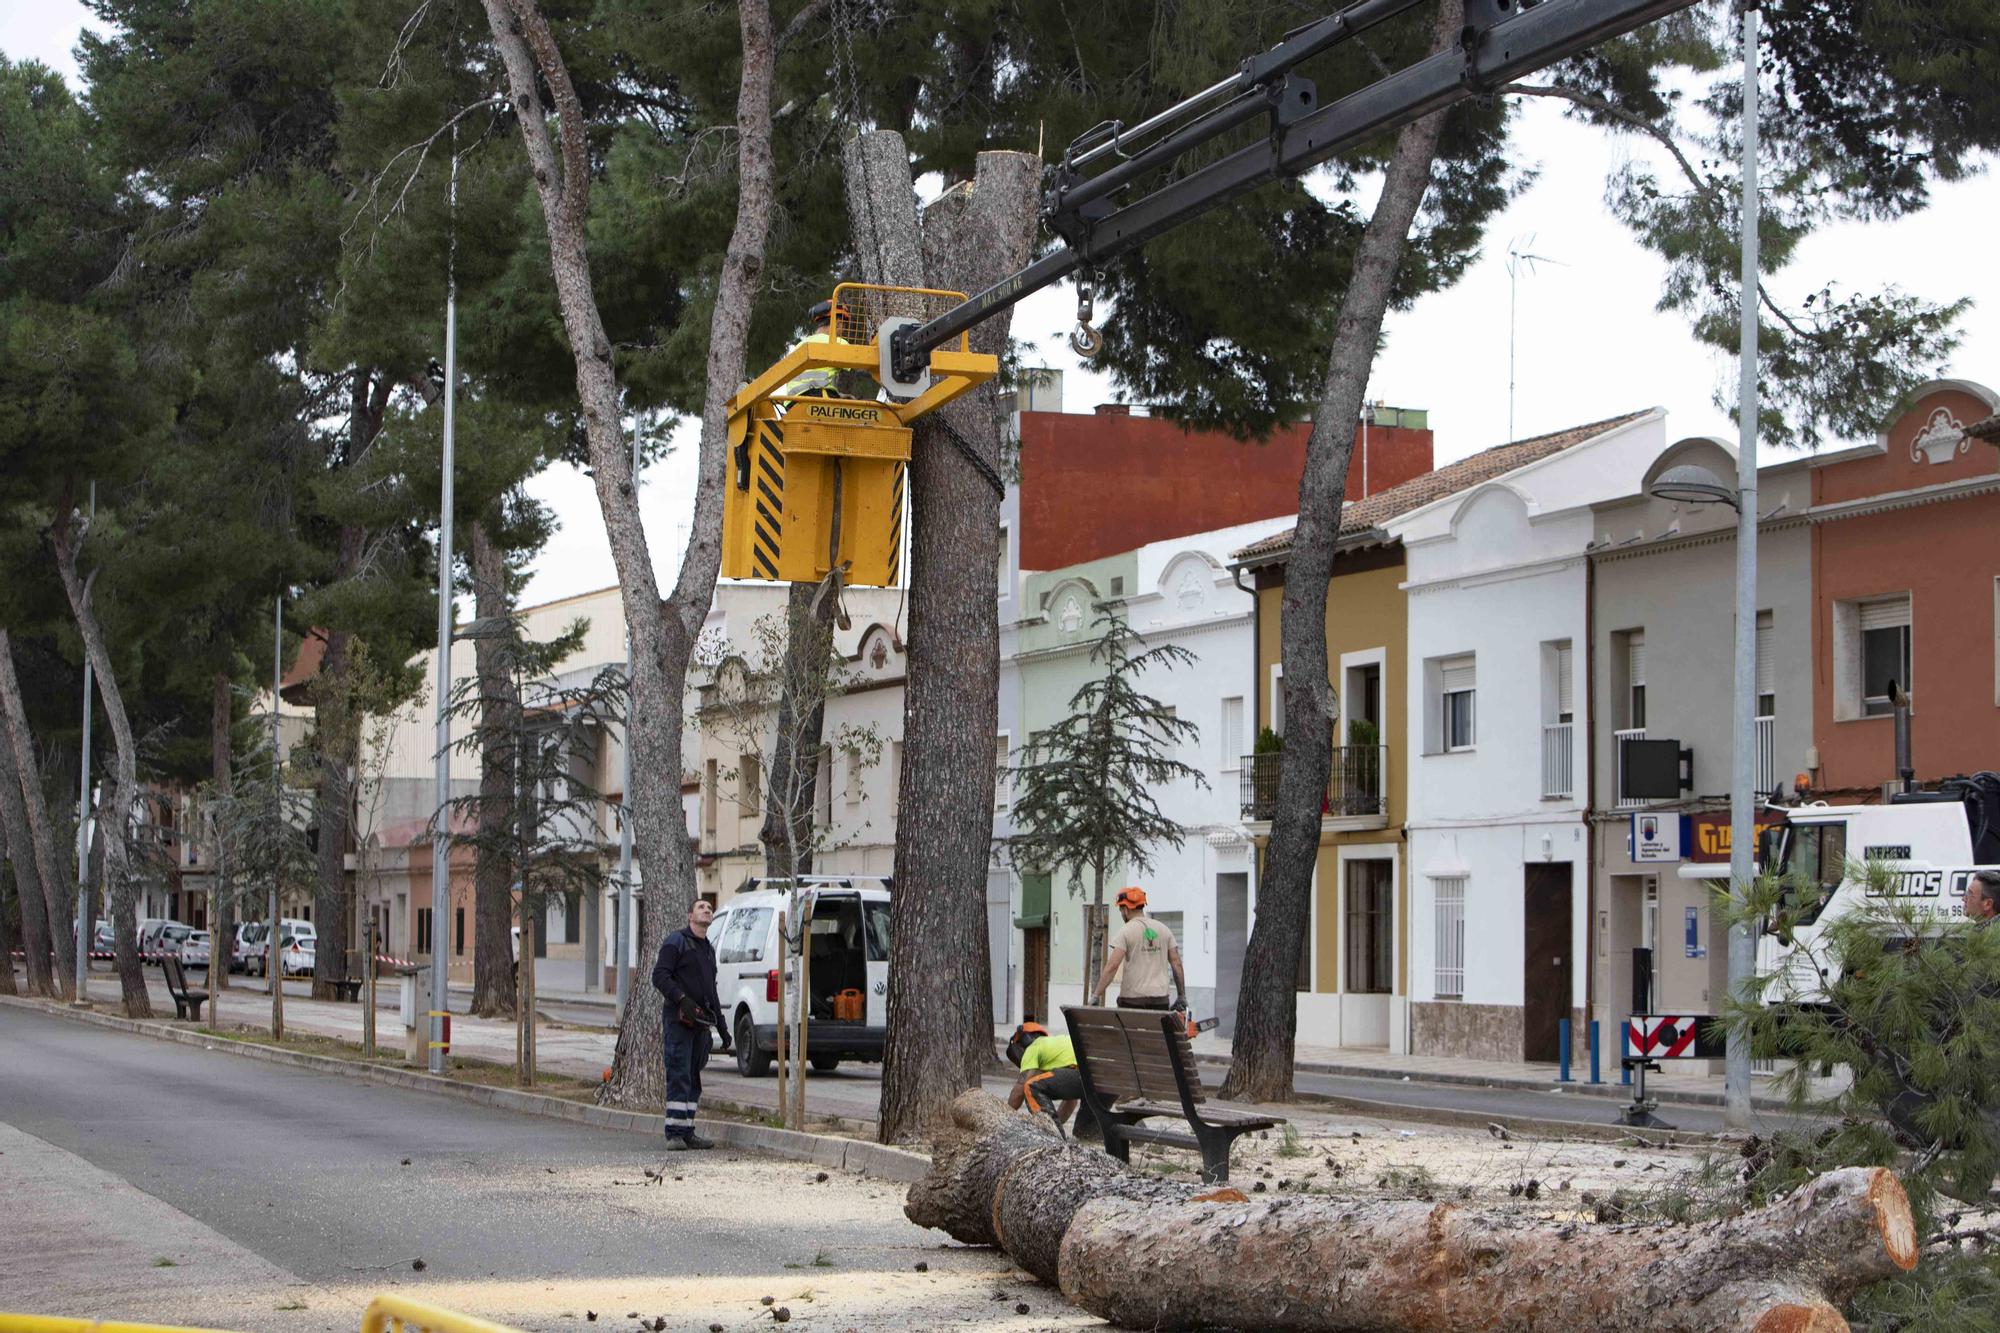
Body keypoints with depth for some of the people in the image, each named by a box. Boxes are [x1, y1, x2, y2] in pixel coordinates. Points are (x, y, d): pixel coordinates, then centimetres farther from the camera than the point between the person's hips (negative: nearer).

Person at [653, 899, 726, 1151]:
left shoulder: (709, 949, 22)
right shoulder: (676, 941, -3)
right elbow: (660, 976, -13)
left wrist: (721, 1027, 25)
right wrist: (682, 999, -25)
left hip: (700, 1023, 8)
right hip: (678, 1020, -8)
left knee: (693, 1079, 8)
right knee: (679, 1076, -12)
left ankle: (687, 1132, 12)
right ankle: (674, 1134, -14)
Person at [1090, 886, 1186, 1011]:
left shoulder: (1125, 931, -5)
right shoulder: (1164, 930, 10)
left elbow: (1112, 966, -15)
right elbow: (1176, 964, 9)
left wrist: (1096, 996, -14)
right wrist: (1182, 996, 14)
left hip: (1133, 999, -4)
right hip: (1160, 998, 4)